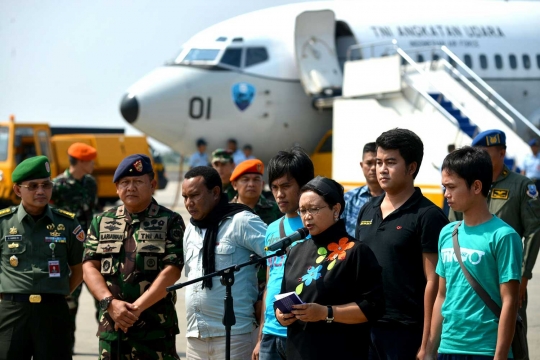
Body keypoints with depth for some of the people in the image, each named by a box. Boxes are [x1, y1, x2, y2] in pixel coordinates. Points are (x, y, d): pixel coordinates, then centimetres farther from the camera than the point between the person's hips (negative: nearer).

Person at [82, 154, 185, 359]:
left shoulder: (170, 222, 1)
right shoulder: (102, 222, 13)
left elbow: (171, 271, -8)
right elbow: (89, 267, 4)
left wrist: (136, 308, -15)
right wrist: (111, 303, -12)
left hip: (156, 328, -4)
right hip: (111, 327, 4)